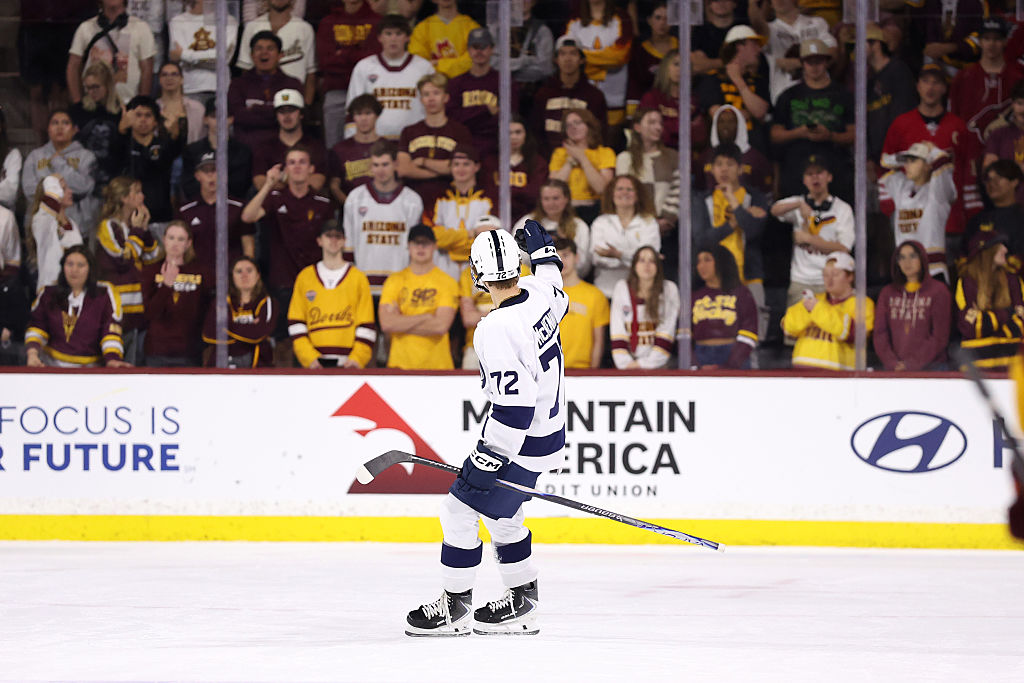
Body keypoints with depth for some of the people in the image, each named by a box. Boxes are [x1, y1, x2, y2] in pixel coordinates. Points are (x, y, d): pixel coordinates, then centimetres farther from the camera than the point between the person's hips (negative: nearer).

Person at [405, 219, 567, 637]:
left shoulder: (495, 330, -28)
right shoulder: (538, 293, -3)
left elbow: (514, 405, -29)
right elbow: (558, 301, 25)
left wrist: (487, 459, -23)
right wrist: (544, 253, 37)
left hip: (519, 443, -9)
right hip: (546, 428, 9)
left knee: (460, 508, 1)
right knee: (501, 516, 20)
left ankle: (454, 607, 9)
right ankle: (522, 605, 25)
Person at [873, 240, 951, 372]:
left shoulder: (938, 291, 4)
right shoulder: (887, 293, 15)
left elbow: (940, 337, -2)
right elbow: (880, 334, 9)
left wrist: (913, 365, -10)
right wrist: (892, 363, -7)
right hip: (894, 371, 3)